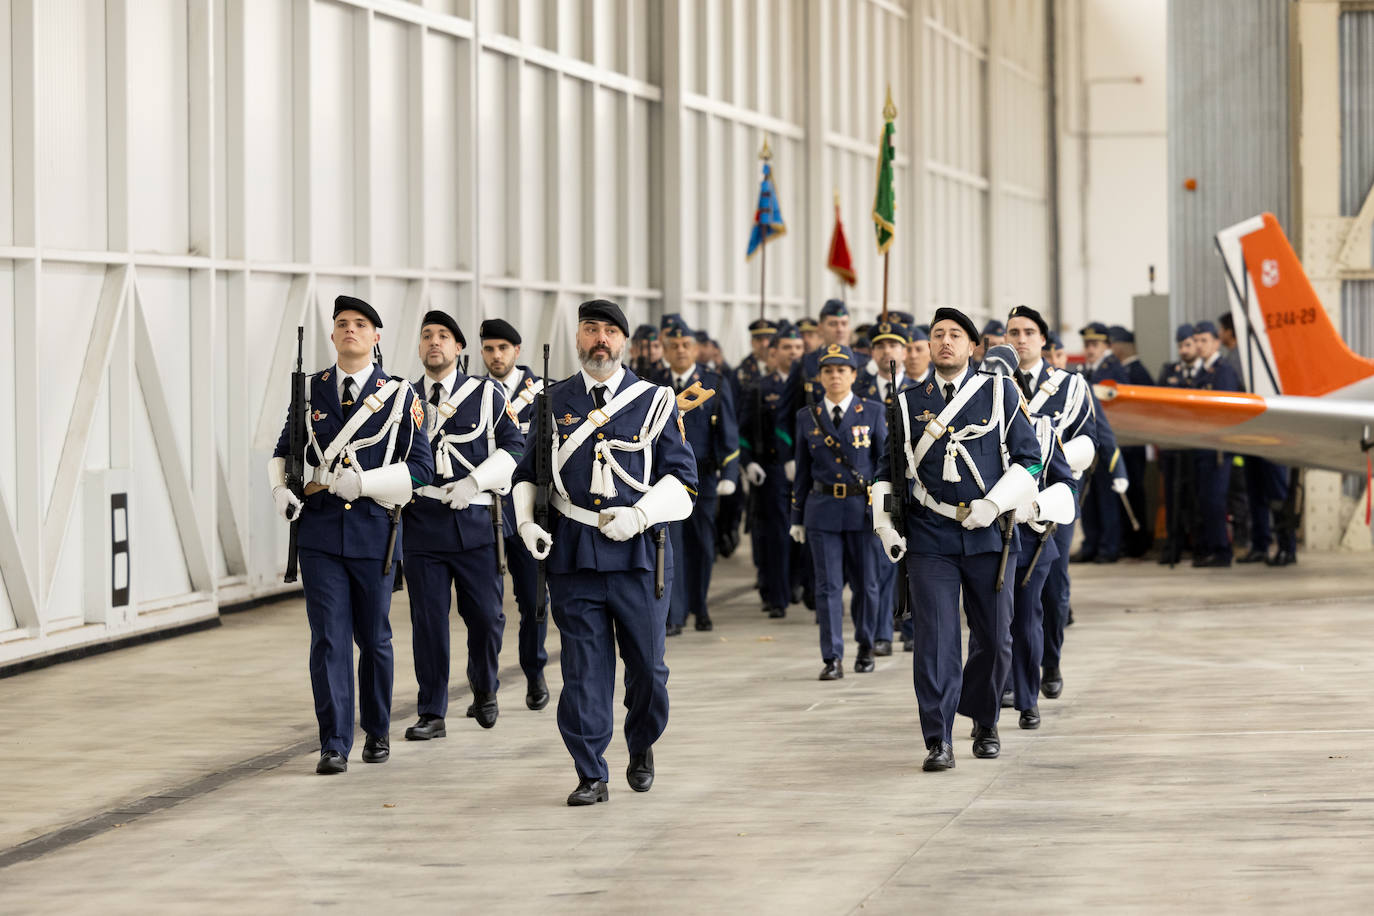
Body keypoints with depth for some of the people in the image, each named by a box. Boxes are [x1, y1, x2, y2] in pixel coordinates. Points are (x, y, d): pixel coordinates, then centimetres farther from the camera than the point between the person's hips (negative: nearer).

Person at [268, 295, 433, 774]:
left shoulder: (399, 395, 0)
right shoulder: (310, 390, 7)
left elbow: (420, 468, -3)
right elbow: (284, 450, 18)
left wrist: (362, 482, -15)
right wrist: (281, 489, -2)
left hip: (374, 531, -1)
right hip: (320, 532, 1)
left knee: (374, 639, 10)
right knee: (329, 638, -5)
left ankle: (377, 731, 28)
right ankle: (334, 744, -3)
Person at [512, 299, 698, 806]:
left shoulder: (655, 402, 5)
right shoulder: (553, 402, 9)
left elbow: (682, 479, 3)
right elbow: (528, 474, 17)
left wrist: (639, 516, -12)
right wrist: (526, 523, -1)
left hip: (639, 553, -1)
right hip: (572, 555, 1)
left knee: (647, 666, 5)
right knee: (584, 669, -1)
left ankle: (642, 747, 32)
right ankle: (591, 777, 5)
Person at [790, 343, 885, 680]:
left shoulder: (873, 412, 2)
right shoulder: (807, 417, 7)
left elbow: (886, 462, 2)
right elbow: (802, 472, 11)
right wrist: (797, 518, 11)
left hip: (863, 511, -1)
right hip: (822, 510, 1)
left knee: (865, 583, 7)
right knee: (828, 586, -3)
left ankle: (865, 645, 28)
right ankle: (833, 659, -2)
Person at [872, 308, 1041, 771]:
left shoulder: (1000, 393, 3)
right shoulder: (909, 402, 8)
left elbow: (1029, 459, 2)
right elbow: (890, 470, 15)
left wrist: (994, 505, -11)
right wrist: (884, 523, 2)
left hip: (988, 535, 0)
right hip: (929, 540, 0)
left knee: (993, 639, 7)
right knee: (935, 639, -8)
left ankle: (985, 723, 30)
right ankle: (938, 742, -7)